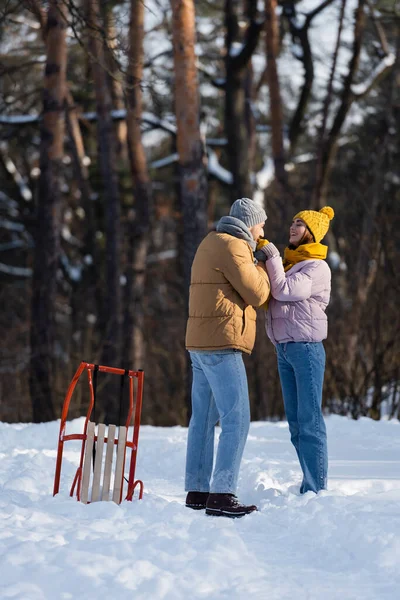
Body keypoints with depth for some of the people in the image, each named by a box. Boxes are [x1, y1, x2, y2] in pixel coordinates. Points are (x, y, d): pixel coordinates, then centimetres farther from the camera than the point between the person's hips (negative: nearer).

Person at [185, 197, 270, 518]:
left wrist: (254, 264, 15)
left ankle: (197, 491, 16)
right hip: (222, 345, -11)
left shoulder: (211, 243, 19)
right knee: (236, 420, -12)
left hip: (200, 346, 11)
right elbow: (257, 294, -10)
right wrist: (263, 267, 7)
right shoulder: (232, 246, -12)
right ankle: (222, 495, -17)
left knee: (203, 419, 13)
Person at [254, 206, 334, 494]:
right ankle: (309, 484, 14)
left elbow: (284, 290, -18)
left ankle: (316, 489, -7)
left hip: (306, 347, -8)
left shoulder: (318, 268, -7)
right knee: (295, 422, 9)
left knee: (309, 421, -8)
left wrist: (271, 256, -12)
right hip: (284, 349, 8)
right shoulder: (287, 263, 17)